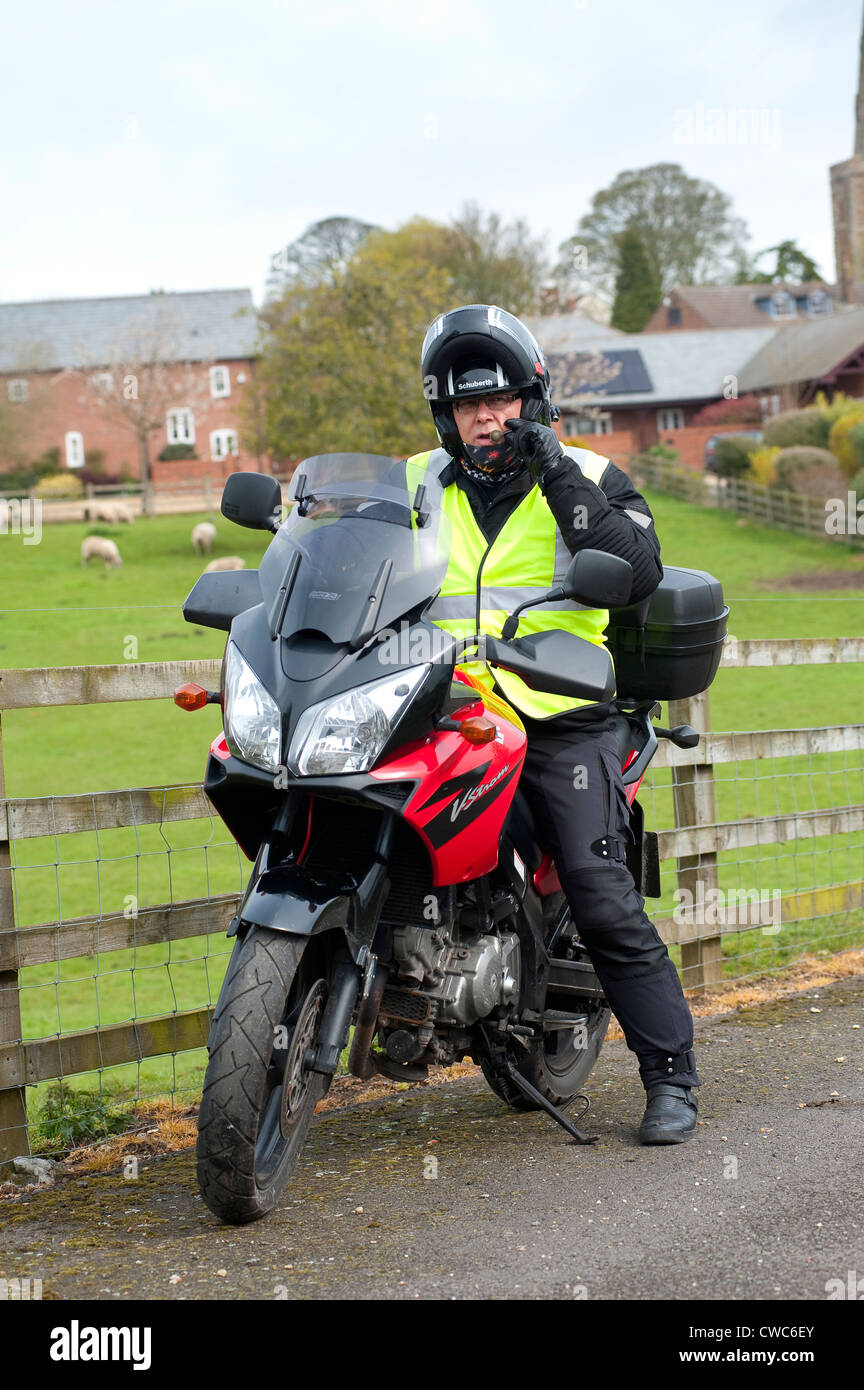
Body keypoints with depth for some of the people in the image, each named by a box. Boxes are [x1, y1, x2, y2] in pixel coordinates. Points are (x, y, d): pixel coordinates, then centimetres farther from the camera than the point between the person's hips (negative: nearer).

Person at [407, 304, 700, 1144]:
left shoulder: (589, 479, 8)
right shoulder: (416, 486, 16)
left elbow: (639, 572, -9)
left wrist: (559, 482, -14)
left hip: (558, 721, -3)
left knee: (606, 903, -11)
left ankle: (670, 1079, -3)